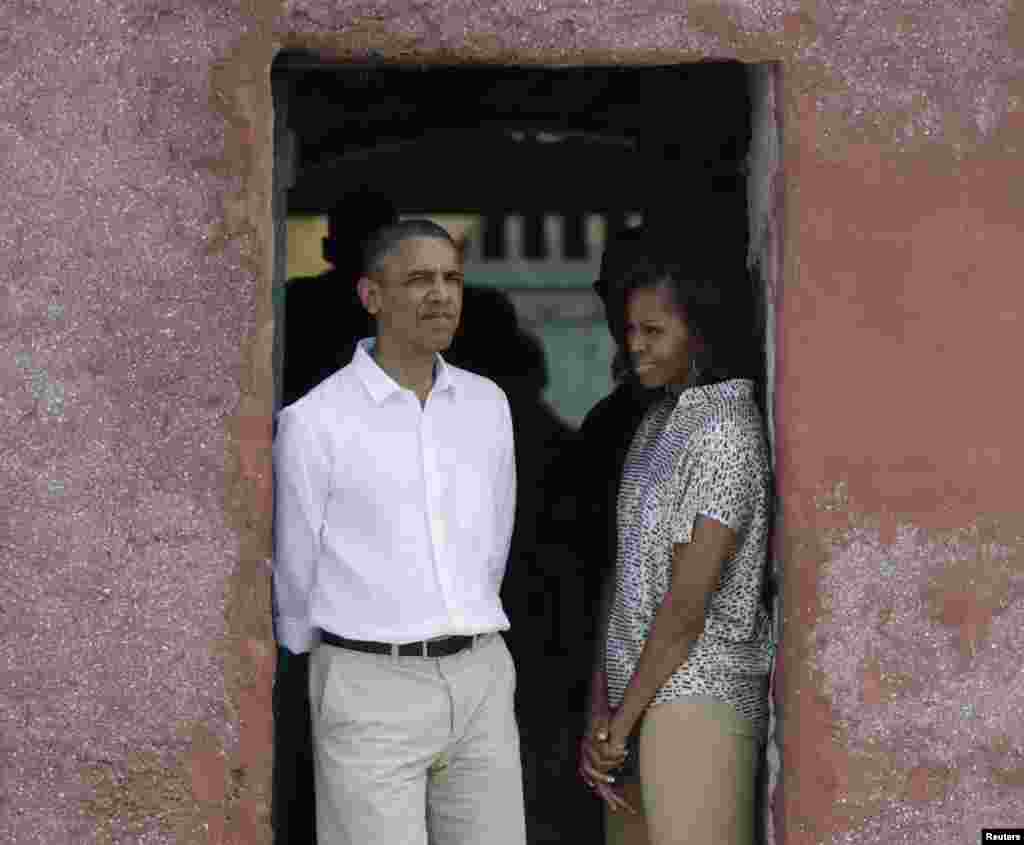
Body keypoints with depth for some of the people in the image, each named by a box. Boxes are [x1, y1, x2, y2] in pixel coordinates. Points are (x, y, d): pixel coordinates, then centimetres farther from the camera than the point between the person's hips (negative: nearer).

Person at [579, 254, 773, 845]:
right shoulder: (660, 422, 14)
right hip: (639, 687, 8)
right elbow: (627, 580, 10)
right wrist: (601, 715, 2)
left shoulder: (728, 426, -12)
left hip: (695, 691, -8)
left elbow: (689, 602, -15)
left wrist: (618, 725, -10)